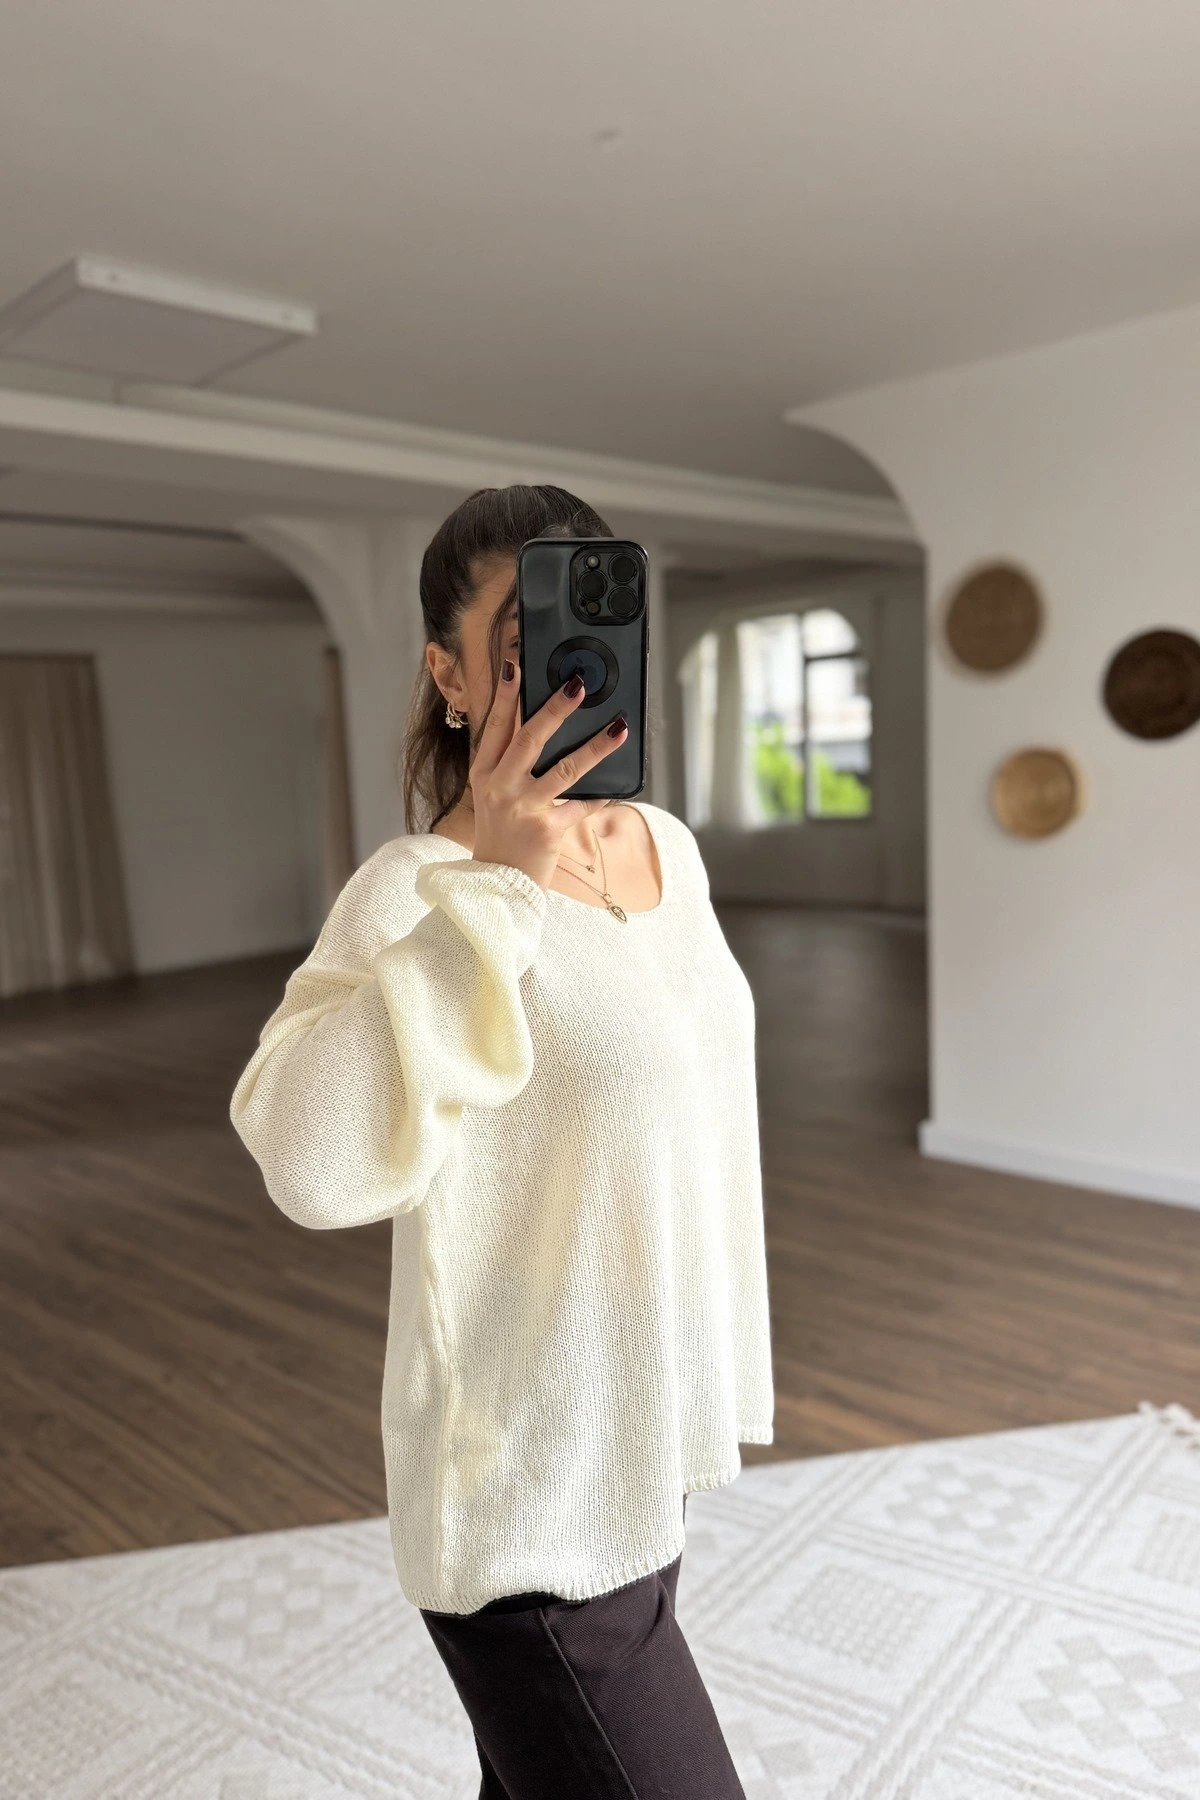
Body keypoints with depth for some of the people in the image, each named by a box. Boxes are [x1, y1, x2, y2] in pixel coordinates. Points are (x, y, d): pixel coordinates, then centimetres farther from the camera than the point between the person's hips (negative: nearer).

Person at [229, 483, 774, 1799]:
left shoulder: (669, 846, 2)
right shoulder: (423, 890, -21)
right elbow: (312, 1158, -37)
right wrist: (494, 886, -35)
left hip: (650, 1440, 7)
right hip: (528, 1502, -7)